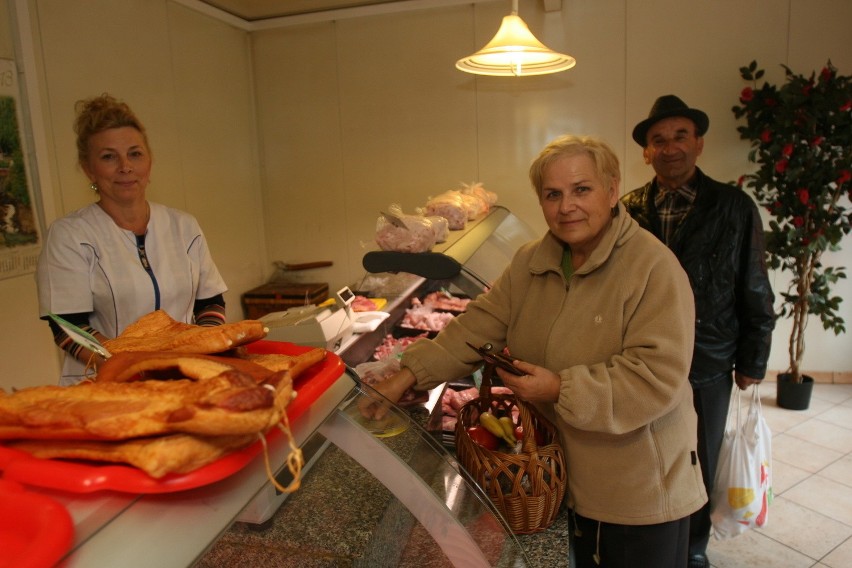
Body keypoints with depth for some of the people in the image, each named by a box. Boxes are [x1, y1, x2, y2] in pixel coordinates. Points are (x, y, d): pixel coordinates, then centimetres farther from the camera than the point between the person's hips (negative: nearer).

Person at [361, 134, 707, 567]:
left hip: (643, 489, -5)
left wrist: (561, 388, -28)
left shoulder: (654, 267, -21)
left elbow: (657, 376, -26)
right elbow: (477, 327, -4)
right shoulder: (531, 263, 0)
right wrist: (409, 375, -13)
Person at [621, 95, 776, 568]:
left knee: (698, 468, 17)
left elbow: (755, 293, 1)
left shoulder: (734, 207, -4)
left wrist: (751, 363, 3)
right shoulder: (629, 209, -3)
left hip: (706, 370, 0)